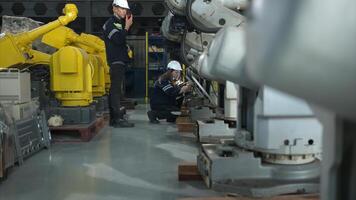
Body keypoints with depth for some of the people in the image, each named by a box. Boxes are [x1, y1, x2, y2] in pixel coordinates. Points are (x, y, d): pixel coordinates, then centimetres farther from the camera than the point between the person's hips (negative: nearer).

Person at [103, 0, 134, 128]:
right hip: (115, 61, -10)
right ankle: (117, 119, -18)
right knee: (116, 89, -14)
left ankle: (114, 118, 14)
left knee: (115, 90, 10)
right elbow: (118, 40, -21)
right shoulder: (110, 23, -7)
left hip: (120, 62, 10)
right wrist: (127, 27, -14)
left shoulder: (120, 23, 22)